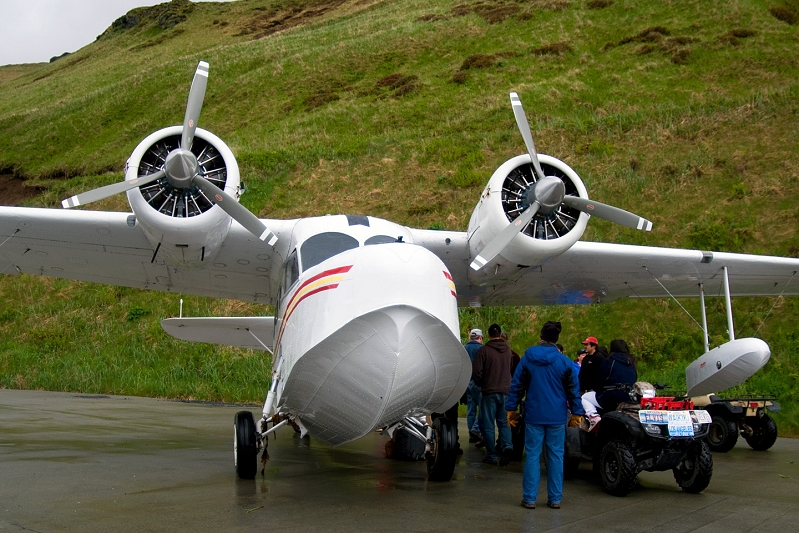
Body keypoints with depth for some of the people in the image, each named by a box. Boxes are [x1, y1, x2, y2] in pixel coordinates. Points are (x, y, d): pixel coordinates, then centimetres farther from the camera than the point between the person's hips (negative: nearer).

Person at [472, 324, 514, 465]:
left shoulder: (483, 350, -12)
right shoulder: (507, 350, 5)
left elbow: (476, 372, -13)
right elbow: (510, 369, 13)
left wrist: (481, 384, 5)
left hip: (490, 392, -4)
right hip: (506, 391, 4)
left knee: (488, 424, 5)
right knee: (504, 422, 14)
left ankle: (492, 456, 7)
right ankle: (507, 446, -9)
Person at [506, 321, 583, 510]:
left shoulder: (527, 359, -1)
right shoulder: (564, 361, -1)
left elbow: (516, 386, 1)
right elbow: (573, 389, 2)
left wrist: (511, 408, 9)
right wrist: (577, 412, 10)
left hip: (534, 415, 0)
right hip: (557, 417, 1)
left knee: (532, 455, 3)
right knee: (556, 456, 7)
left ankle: (530, 498, 4)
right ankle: (555, 498, 11)